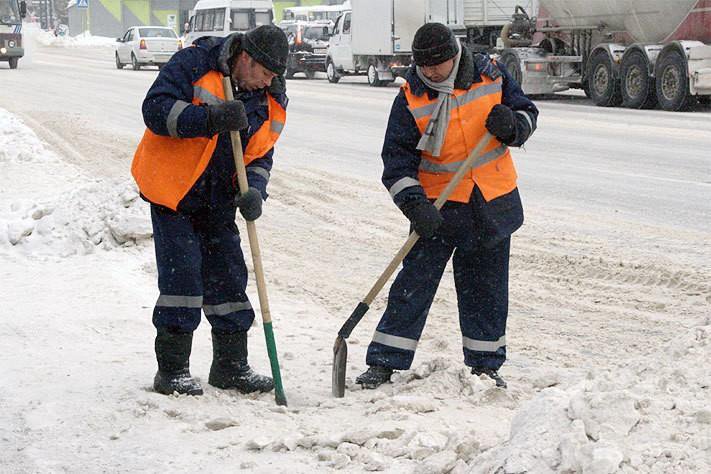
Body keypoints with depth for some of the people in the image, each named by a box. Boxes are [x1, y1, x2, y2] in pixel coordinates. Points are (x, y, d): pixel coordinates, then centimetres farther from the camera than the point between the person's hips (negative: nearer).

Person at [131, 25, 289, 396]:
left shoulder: (271, 99, 1)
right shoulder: (194, 64, -17)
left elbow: (260, 155, 6)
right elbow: (156, 109, -26)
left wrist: (253, 191, -14)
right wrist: (211, 119, -36)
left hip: (217, 201, 6)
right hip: (173, 192, -6)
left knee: (228, 276, 8)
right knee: (182, 275, -10)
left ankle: (230, 367, 21)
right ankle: (171, 369, 0)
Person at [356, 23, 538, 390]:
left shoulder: (491, 76, -4)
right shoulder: (411, 97, -9)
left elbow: (527, 113, 8)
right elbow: (397, 156, -11)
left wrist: (512, 124, -16)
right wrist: (414, 203, -25)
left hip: (493, 204, 2)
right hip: (437, 206, -2)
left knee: (486, 287, 11)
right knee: (414, 283, -2)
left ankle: (486, 363, 24)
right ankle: (384, 361, 5)